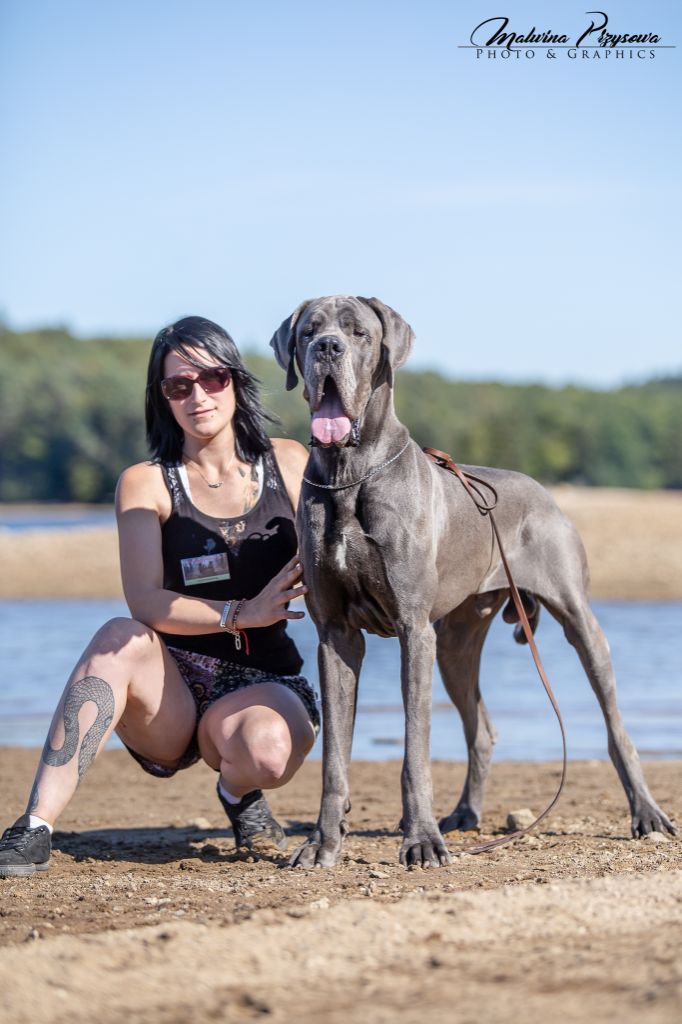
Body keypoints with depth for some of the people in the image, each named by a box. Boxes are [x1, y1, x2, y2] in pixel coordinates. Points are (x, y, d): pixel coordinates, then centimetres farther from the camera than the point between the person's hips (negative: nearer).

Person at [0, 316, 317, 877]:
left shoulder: (288, 463, 5)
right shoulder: (146, 484, 0)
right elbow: (146, 602, -15)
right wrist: (241, 613, -30)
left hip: (264, 683, 0)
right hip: (171, 691, 0)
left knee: (265, 751, -36)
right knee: (121, 638, -34)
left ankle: (240, 792, 4)